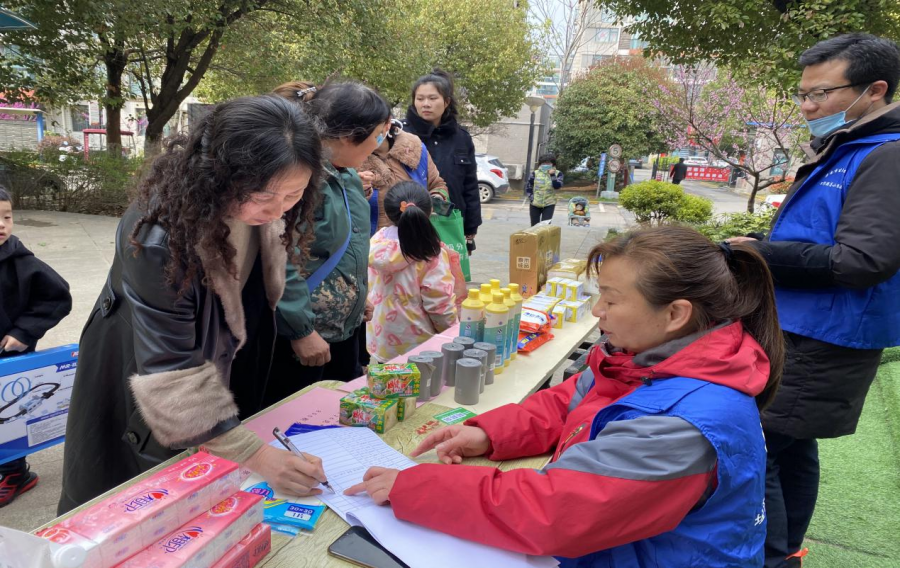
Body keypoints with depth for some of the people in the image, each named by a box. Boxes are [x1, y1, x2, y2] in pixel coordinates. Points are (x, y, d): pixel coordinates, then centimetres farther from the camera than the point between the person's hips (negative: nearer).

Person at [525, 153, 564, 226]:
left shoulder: (557, 174, -1)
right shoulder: (535, 173, 1)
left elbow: (557, 186, -15)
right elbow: (528, 187, 4)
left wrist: (552, 175, -18)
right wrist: (531, 198, -5)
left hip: (549, 204, -1)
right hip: (535, 204, 2)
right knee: (534, 226, 9)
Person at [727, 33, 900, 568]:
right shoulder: (842, 152, 14)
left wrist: (761, 253, -18)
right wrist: (762, 248, 6)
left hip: (821, 349, -10)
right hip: (802, 336, 10)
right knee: (791, 449, 19)